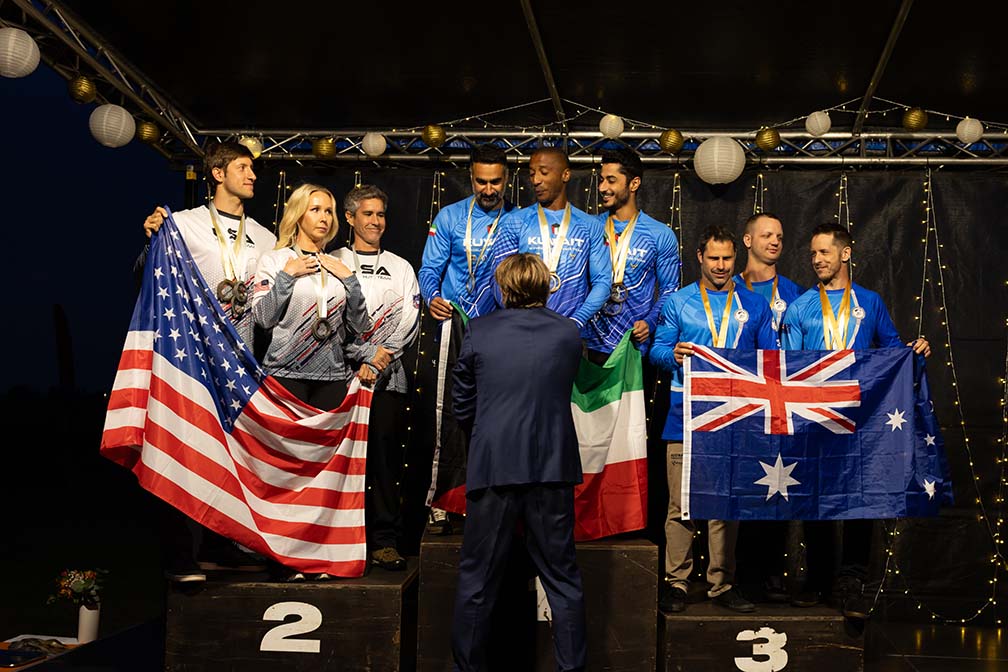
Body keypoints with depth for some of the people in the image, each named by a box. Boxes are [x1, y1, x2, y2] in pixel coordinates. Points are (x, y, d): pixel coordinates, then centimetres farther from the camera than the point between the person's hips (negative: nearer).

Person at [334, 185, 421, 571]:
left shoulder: (400, 268, 16)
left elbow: (410, 322, 5)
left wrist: (381, 360, -8)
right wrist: (366, 355, -9)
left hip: (389, 378, 1)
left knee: (385, 458, -1)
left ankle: (385, 540, 4)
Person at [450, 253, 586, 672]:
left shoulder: (478, 332, 0)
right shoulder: (569, 334, 4)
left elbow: (463, 407, 5)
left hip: (492, 465, -1)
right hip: (552, 466, 1)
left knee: (477, 579, 9)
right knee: (562, 577, 10)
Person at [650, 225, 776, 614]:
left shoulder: (754, 305, 15)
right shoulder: (678, 302, 10)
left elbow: (771, 358, 15)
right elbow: (658, 350, 4)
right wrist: (674, 354, -17)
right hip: (687, 418, -2)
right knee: (681, 503, -3)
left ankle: (722, 585, 14)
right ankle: (676, 583, 4)